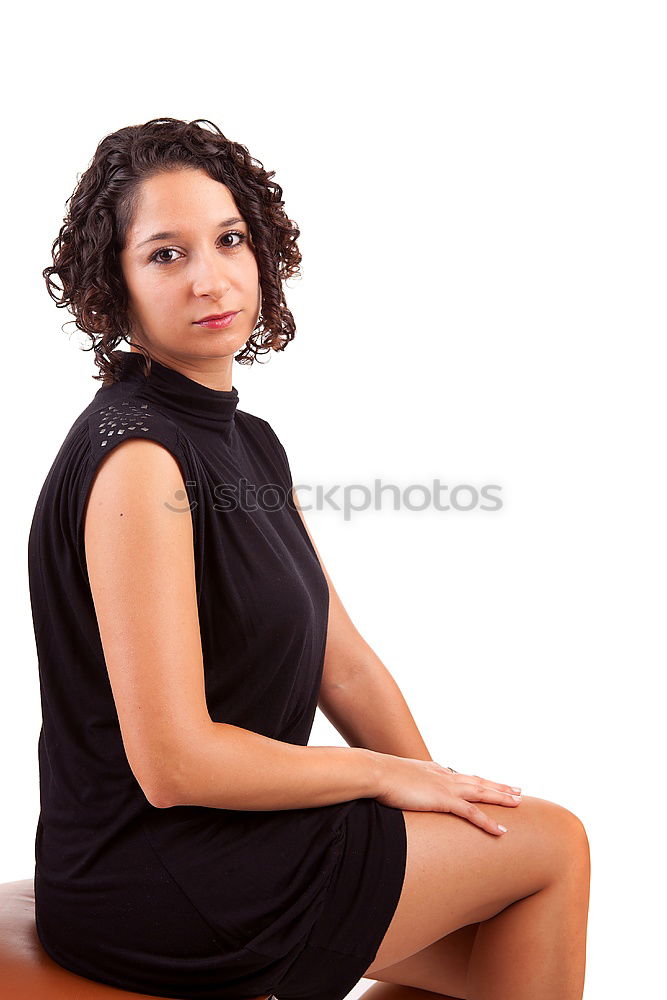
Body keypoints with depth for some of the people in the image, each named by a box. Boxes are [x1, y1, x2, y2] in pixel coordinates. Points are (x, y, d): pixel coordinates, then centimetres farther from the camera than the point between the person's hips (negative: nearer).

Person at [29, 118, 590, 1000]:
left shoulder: (251, 443, 8)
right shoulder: (135, 457, -22)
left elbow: (343, 664, 9)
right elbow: (173, 761, -24)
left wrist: (440, 796, 0)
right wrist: (384, 774, -12)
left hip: (225, 828, 8)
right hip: (151, 893, -8)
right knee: (553, 843, 0)